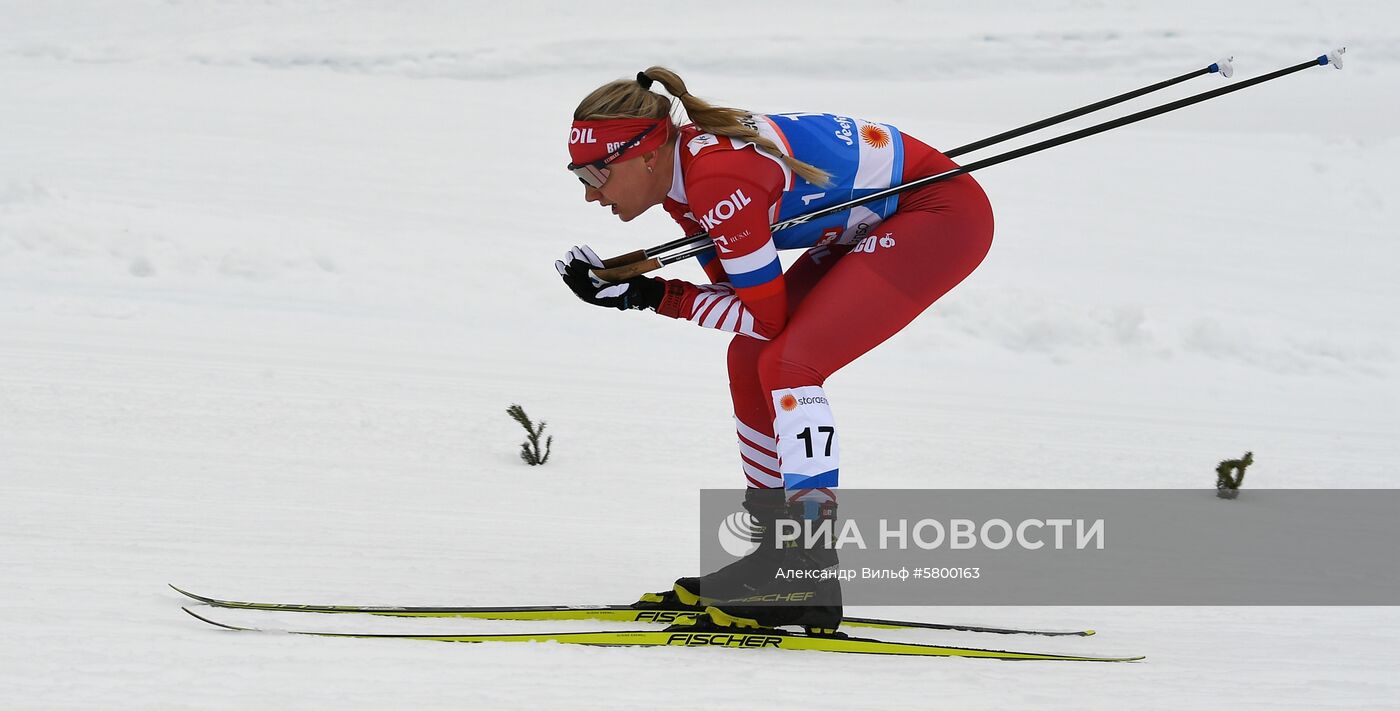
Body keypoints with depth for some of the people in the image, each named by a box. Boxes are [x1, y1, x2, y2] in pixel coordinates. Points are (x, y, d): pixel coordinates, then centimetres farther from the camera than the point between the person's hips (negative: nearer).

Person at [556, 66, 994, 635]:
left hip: (943, 213, -10)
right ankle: (780, 552, 14)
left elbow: (764, 316, -20)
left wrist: (649, 297, -17)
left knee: (788, 363, -19)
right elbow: (740, 295, 4)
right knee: (751, 358, 6)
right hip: (876, 226, 10)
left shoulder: (720, 180, -28)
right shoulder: (683, 172, 0)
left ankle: (810, 581, -19)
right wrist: (624, 286, -7)